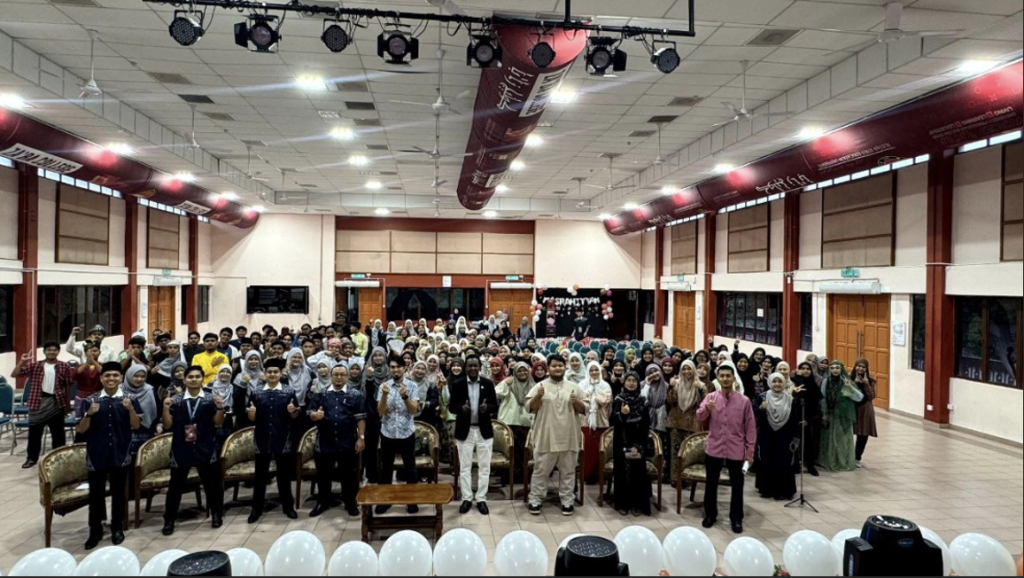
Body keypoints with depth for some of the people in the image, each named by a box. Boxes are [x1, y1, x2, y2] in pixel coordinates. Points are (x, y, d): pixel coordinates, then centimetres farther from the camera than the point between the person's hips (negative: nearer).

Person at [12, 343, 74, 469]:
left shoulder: (64, 367, 1)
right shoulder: (34, 366, 3)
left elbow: (68, 386, 3)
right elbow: (14, 374, 0)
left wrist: (68, 404, 3)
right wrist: (22, 362, -14)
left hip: (56, 403, -1)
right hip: (38, 402, 1)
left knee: (58, 432, 7)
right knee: (34, 431, 7)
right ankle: (32, 458, 19)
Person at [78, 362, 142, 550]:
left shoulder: (129, 399, -1)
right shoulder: (91, 400, 0)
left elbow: (136, 426, -3)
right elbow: (81, 429, 0)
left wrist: (131, 409, -19)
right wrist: (89, 414, -19)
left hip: (120, 454, 0)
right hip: (96, 454, 0)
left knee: (119, 492, 9)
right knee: (96, 493, 7)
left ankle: (117, 528, 24)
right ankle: (95, 531, 20)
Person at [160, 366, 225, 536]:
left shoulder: (211, 398, 0)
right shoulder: (176, 400, 2)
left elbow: (218, 424, -1)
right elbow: (167, 426, 1)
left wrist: (220, 408, -18)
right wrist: (166, 408, -13)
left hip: (206, 448, 0)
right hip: (181, 449, 0)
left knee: (212, 483, 9)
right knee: (176, 485, 8)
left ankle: (216, 514, 25)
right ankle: (169, 520, 20)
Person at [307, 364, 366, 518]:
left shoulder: (355, 395, -1)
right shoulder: (320, 394, 5)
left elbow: (360, 418, -3)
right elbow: (310, 413, 4)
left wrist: (361, 438, -9)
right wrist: (315, 415, -19)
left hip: (348, 443, -2)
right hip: (324, 443, 2)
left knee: (349, 474, 8)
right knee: (323, 474, 13)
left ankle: (350, 503, 21)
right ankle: (323, 502, 29)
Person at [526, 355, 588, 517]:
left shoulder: (574, 387, 7)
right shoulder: (540, 386, 1)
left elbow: (585, 409, 7)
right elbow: (530, 408, -4)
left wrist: (576, 402, -12)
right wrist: (538, 396, -21)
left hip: (568, 437, 2)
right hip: (546, 437, -2)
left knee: (568, 471, 10)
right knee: (541, 470, 5)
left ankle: (567, 501, 20)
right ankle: (535, 500, 15)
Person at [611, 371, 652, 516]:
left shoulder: (643, 400, 2)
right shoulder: (618, 400, 1)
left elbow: (646, 424, 1)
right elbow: (612, 421, -1)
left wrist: (639, 444, -6)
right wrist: (621, 414, -20)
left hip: (638, 442, 1)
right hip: (621, 441, 0)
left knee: (638, 471, 2)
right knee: (623, 471, 1)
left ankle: (637, 504, 12)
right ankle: (622, 503, 11)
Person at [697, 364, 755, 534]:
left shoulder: (744, 400, -3)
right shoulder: (710, 397, -1)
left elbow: (750, 427, 1)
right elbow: (699, 416, -13)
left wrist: (749, 451, -2)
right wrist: (707, 409, -35)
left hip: (736, 450, -1)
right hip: (714, 448, 1)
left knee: (737, 485, 8)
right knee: (711, 483, 11)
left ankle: (736, 518, 23)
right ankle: (710, 514, 27)